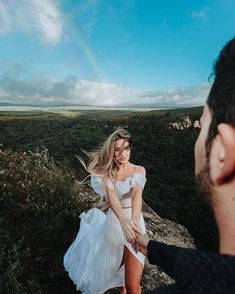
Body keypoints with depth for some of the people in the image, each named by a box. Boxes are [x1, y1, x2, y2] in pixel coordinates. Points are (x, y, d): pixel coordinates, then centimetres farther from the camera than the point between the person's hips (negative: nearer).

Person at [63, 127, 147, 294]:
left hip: (133, 221, -2)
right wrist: (124, 221, -42)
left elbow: (137, 194, -27)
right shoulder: (106, 172, -9)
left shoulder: (139, 171, -10)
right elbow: (112, 196, -25)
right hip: (113, 222, 3)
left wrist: (134, 221, -45)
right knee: (115, 266, 27)